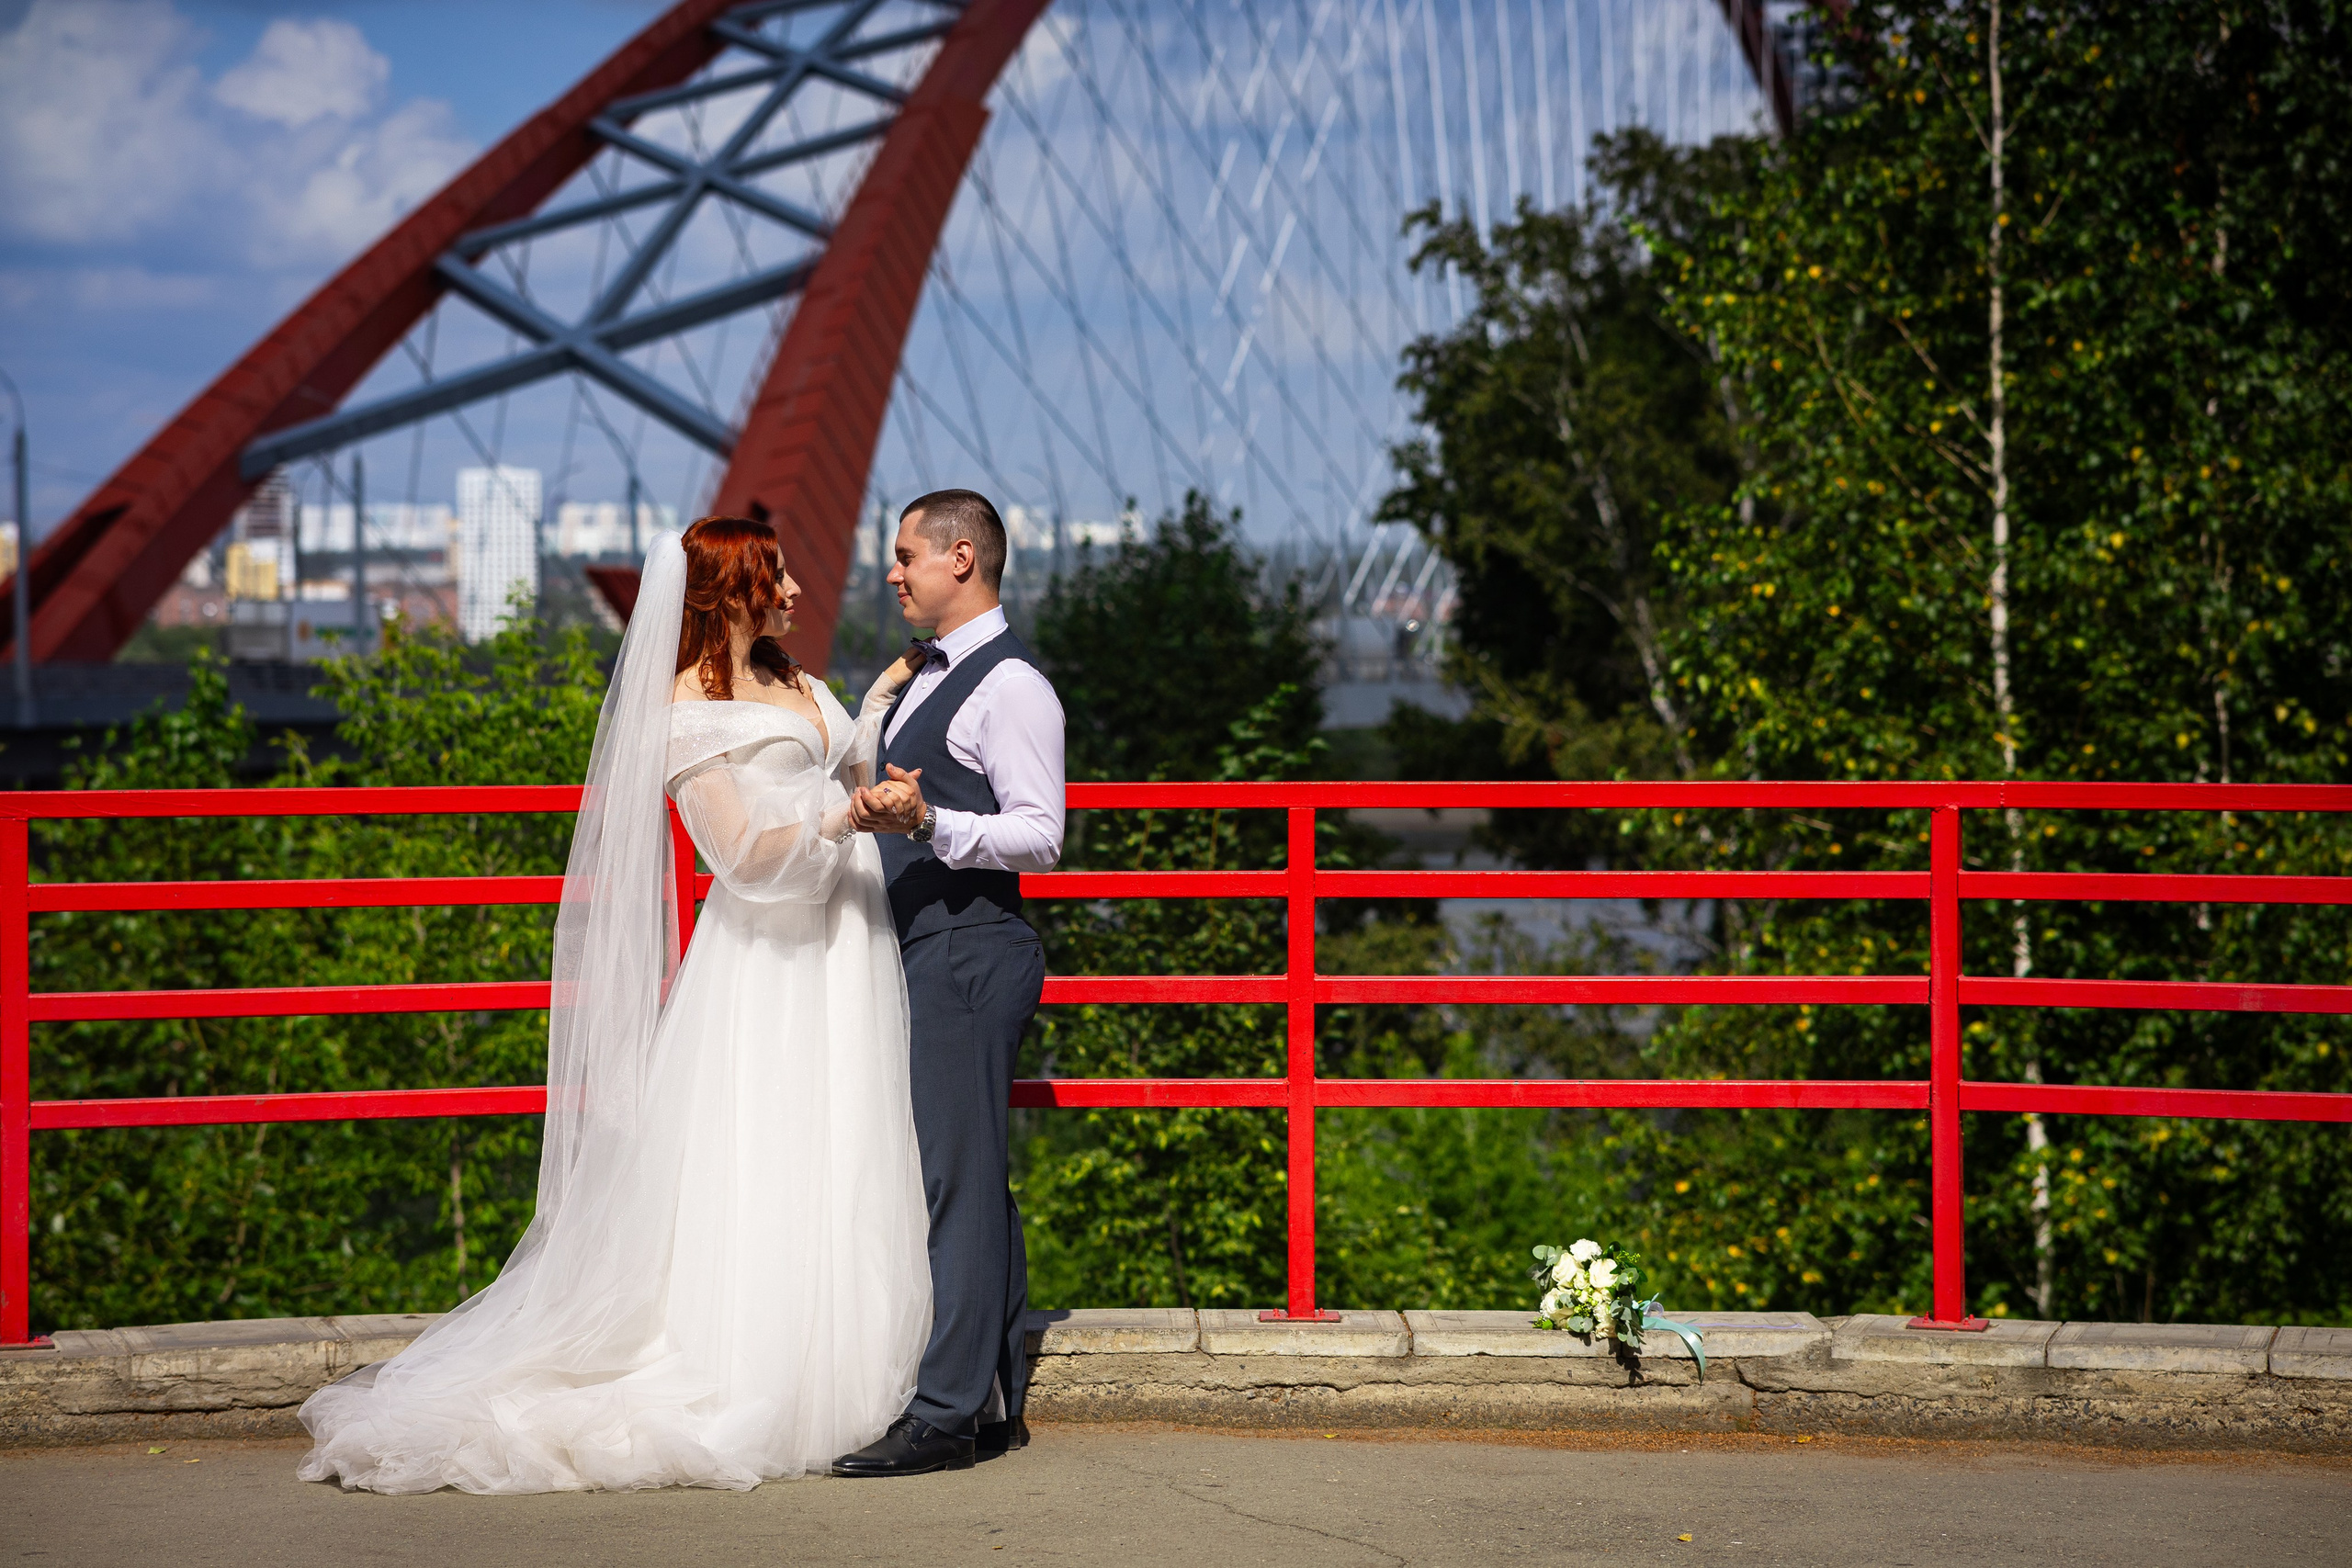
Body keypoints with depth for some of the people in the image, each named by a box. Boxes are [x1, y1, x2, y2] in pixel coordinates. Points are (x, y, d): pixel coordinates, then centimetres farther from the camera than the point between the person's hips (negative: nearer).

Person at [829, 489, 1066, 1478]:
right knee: (970, 1174, 12)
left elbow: (1039, 836, -18)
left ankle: (945, 1413, -10)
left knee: (954, 1175, -10)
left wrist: (927, 821, -28)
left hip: (967, 950, -10)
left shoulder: (1010, 685, -12)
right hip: (923, 949, 10)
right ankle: (992, 1399, 16)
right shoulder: (928, 676, 18)